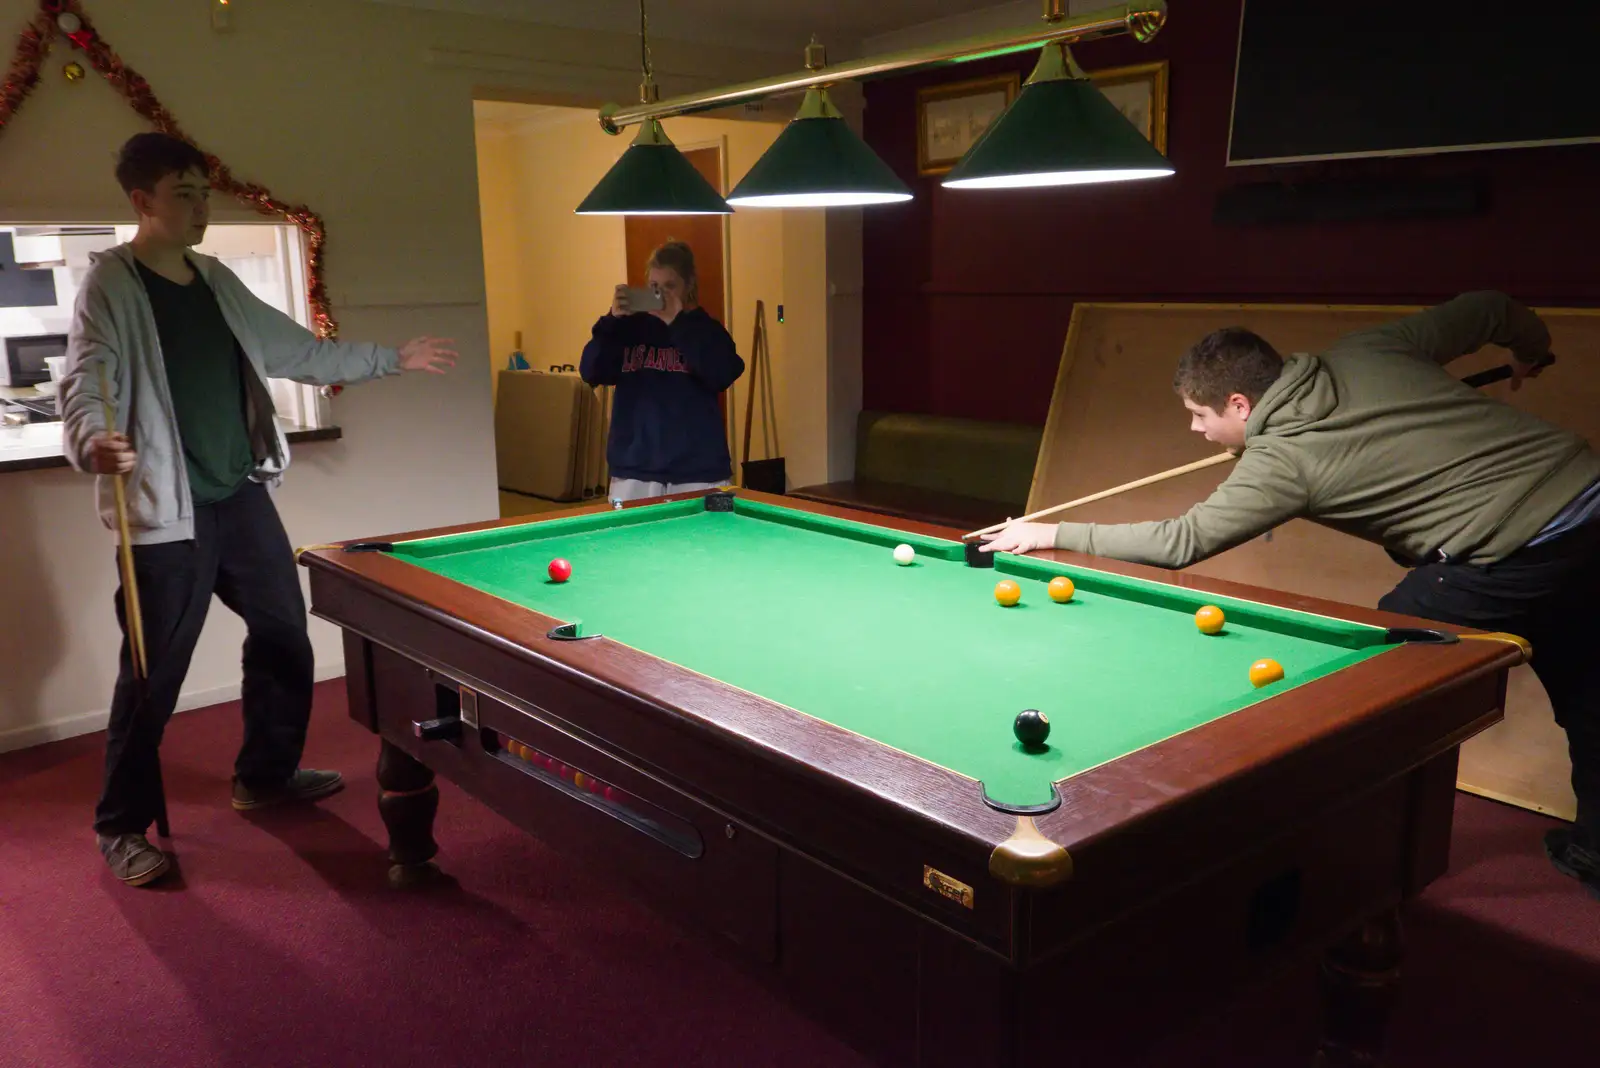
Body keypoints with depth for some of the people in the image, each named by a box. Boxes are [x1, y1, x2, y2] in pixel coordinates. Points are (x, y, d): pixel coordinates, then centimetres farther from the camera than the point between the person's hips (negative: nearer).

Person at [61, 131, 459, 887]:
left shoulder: (217, 282, 12)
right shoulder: (110, 285, -9)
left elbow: (299, 352, 18)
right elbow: (84, 384, -18)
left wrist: (393, 358, 19)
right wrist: (94, 441, -40)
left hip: (242, 497, 7)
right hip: (168, 509, -7)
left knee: (284, 635, 14)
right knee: (153, 673, -1)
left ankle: (263, 774, 33)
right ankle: (121, 826, 17)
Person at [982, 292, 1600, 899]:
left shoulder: (1281, 460, -13)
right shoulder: (1366, 352, 8)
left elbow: (1180, 543, -13)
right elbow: (1489, 309, 17)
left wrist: (1054, 534, -6)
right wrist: (1531, 350, 40)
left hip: (1518, 549, -9)